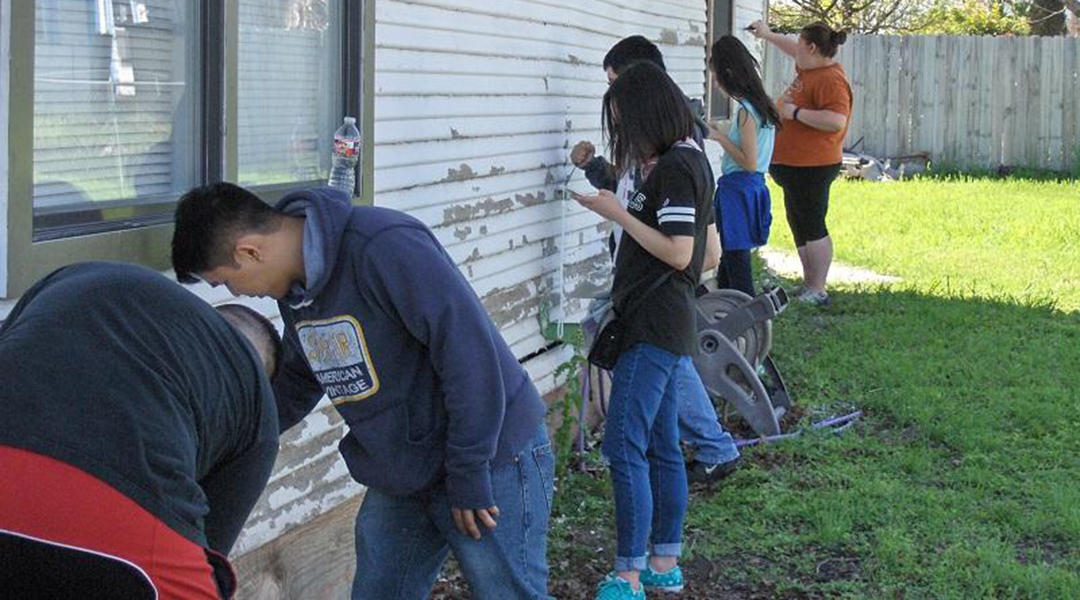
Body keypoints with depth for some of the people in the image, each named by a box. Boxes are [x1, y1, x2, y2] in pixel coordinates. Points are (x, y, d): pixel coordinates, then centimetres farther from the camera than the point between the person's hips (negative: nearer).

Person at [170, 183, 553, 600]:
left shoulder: (386, 249, -27)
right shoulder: (294, 286, 3)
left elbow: (469, 353, -27)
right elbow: (296, 383, 19)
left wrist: (469, 475, -21)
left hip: (490, 458, -9)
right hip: (399, 477, 9)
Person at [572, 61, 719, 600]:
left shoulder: (675, 167, -16)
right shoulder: (686, 160, 13)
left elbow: (678, 252, -20)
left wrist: (616, 212, -15)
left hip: (654, 328, -10)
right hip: (667, 326, 10)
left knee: (624, 447, -10)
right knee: (661, 446, 13)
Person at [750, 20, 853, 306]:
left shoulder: (830, 79, -20)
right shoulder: (810, 68, 12)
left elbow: (836, 121, -32)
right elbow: (795, 52, 35)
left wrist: (796, 113, -24)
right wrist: (768, 35, 42)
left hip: (811, 167, -11)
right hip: (795, 165, 11)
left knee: (811, 228, -7)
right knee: (800, 228, 16)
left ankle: (817, 292, -4)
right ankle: (809, 285, 24)